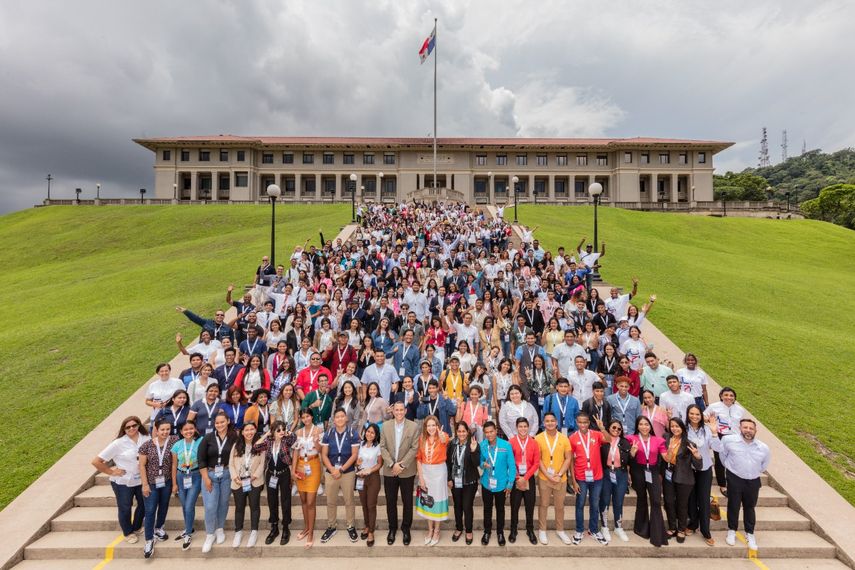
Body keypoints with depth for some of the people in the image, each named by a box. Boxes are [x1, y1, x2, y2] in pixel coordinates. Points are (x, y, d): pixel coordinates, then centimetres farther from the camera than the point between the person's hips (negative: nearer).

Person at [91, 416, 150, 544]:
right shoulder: (118, 443, -20)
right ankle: (128, 533, 42)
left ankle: (137, 528, 47)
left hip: (141, 480, 3)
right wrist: (111, 472, -11)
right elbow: (96, 462, -15)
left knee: (144, 504, 19)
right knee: (125, 508, 17)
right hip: (123, 482, -3)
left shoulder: (146, 439, -12)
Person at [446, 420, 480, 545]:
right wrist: (449, 479, 1)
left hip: (469, 482, -3)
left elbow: (477, 464, -18)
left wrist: (473, 451, -33)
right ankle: (458, 528, 37)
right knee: (457, 506, 17)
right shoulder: (451, 444, -4)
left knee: (467, 506, 5)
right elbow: (448, 462, 3)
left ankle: (469, 531, 27)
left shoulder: (474, 444, -12)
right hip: (455, 482, 3)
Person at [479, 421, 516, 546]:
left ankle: (500, 532, 39)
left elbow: (512, 466, -9)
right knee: (487, 509, 18)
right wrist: (483, 464, -19)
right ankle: (487, 531, 39)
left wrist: (510, 483, -8)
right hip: (486, 483, 1)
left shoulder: (506, 445, -17)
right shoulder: (481, 445, -11)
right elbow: (479, 461, 3)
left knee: (500, 509, 19)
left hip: (501, 484, -1)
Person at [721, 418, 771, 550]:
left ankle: (750, 534, 33)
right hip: (734, 479, -2)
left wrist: (754, 473, 15)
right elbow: (722, 454, 2)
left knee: (750, 507, 16)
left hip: (753, 481, 2)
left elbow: (764, 465, 11)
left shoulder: (763, 448, -10)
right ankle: (732, 531, 26)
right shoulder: (729, 440, -18)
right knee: (733, 506, 8)